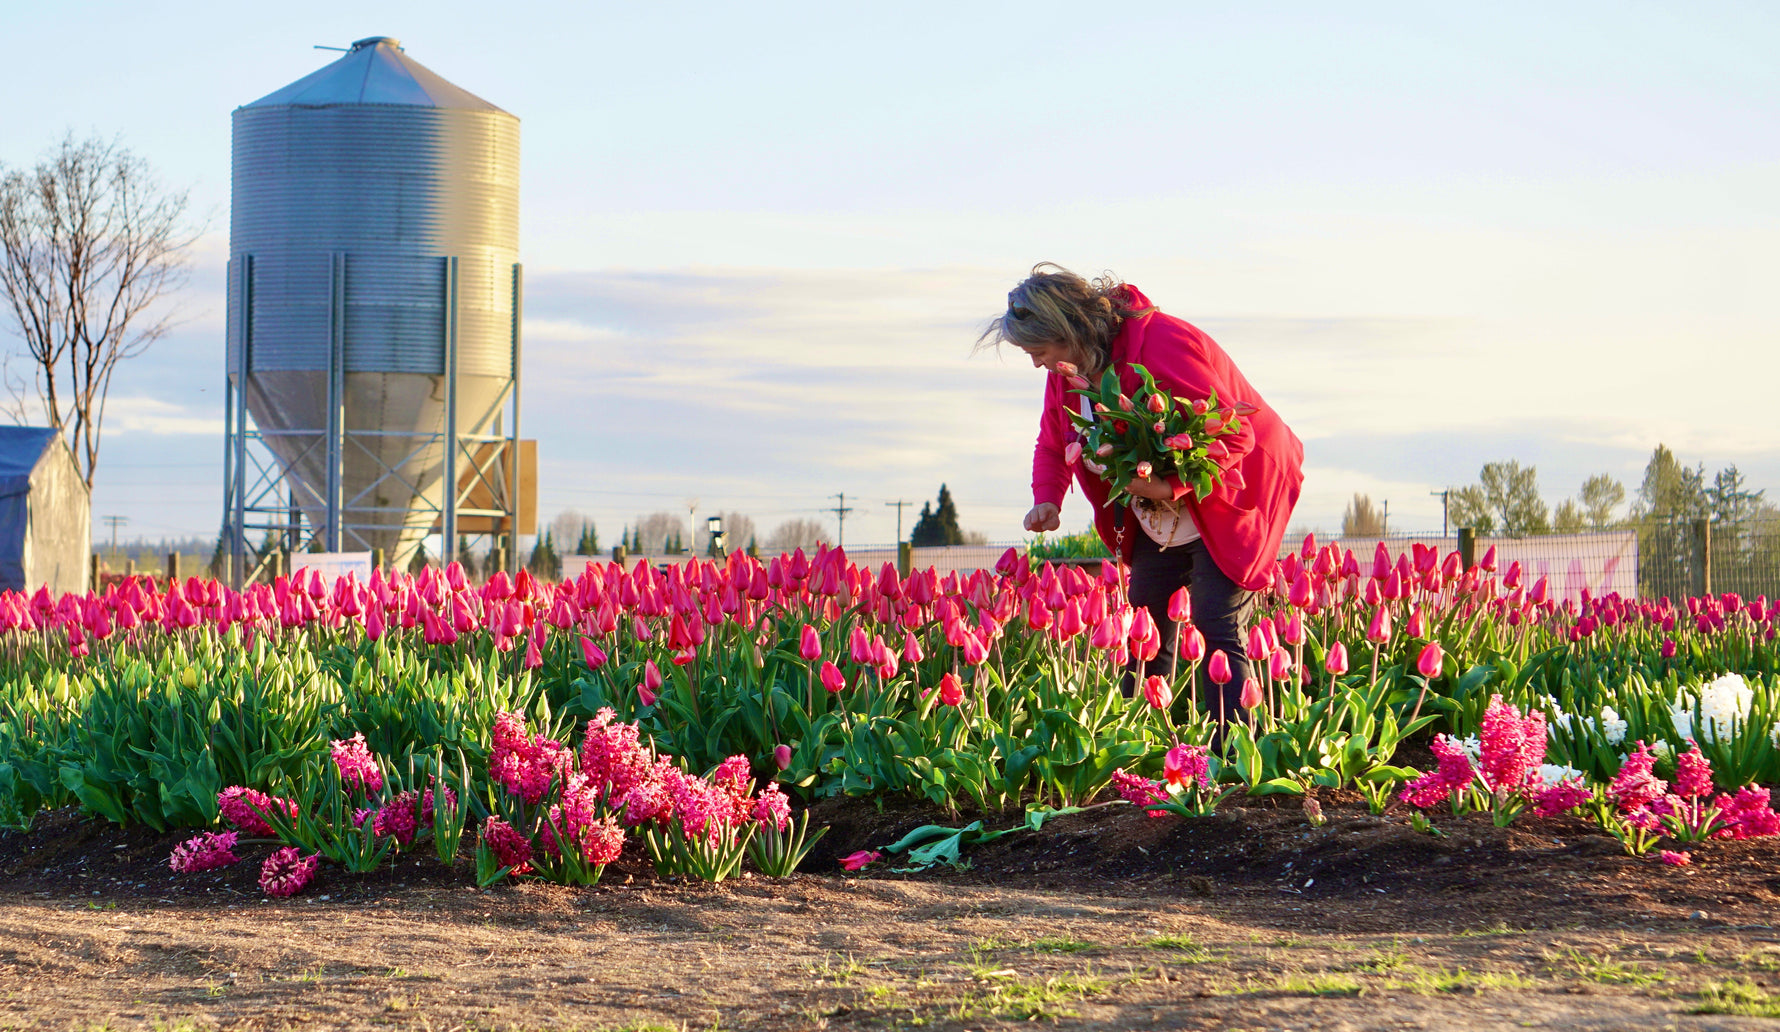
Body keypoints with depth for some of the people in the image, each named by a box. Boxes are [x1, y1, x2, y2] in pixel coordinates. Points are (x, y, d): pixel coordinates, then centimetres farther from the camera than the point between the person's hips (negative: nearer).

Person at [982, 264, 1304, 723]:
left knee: (1216, 629, -16)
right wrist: (1046, 499, -10)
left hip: (1228, 496, -8)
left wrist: (1172, 486, -37)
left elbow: (1234, 435, -28)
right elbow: (1053, 442, 10)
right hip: (1159, 521, 8)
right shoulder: (1067, 371, -3)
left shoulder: (1163, 346, -29)